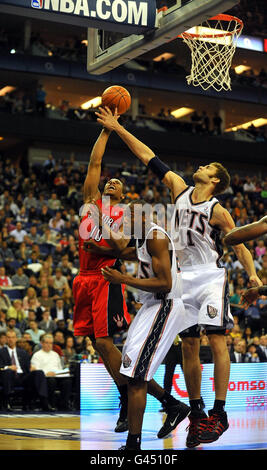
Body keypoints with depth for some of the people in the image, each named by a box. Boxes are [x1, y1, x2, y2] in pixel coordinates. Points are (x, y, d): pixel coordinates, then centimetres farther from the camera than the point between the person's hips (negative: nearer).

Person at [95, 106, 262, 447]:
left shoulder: (217, 211, -6)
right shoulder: (179, 189, 6)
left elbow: (239, 245, -3)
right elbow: (149, 158, 8)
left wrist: (252, 275, -19)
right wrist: (117, 129, 8)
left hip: (210, 278, -5)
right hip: (183, 278, 5)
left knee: (216, 340, -12)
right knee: (189, 345, 5)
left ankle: (219, 413, -11)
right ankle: (196, 413, 12)